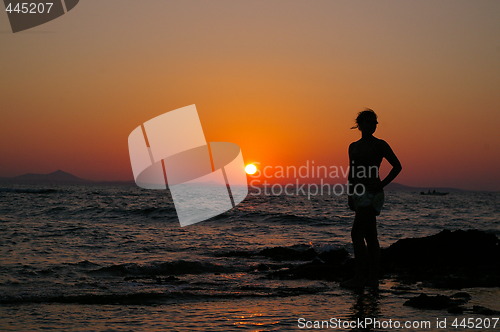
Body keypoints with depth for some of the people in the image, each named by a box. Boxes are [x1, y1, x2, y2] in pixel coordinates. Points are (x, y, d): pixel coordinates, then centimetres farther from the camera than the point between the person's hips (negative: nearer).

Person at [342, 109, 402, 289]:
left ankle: (360, 277, -12)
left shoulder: (380, 145, -3)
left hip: (372, 193, -7)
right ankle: (373, 278, 10)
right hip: (360, 194, 7)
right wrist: (350, 196, 15)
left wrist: (382, 184, -7)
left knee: (357, 233, -14)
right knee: (370, 236, 8)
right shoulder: (353, 146, 15)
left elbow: (397, 166, -1)